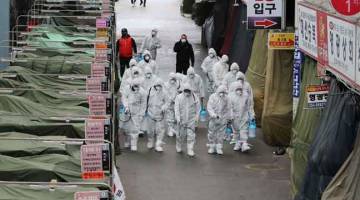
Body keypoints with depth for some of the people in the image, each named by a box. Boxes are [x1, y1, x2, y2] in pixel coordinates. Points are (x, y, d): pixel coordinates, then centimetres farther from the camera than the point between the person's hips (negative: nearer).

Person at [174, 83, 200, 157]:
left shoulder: (194, 97, -1)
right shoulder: (179, 97, -6)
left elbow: (197, 107, 11)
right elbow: (177, 108, -9)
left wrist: (197, 116, 8)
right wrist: (178, 118, -15)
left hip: (191, 119, 0)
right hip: (182, 119, 0)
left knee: (191, 134, -6)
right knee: (182, 134, 10)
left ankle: (190, 150, -1)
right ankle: (179, 147, 35)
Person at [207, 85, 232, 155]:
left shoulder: (226, 98, 3)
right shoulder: (213, 97, -5)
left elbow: (228, 109, 12)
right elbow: (209, 107, -10)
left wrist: (229, 118, 13)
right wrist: (214, 115, -23)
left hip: (223, 119, 1)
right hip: (213, 119, -1)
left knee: (221, 134, 2)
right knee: (212, 133, 2)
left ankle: (219, 148, 9)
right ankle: (212, 147, 13)